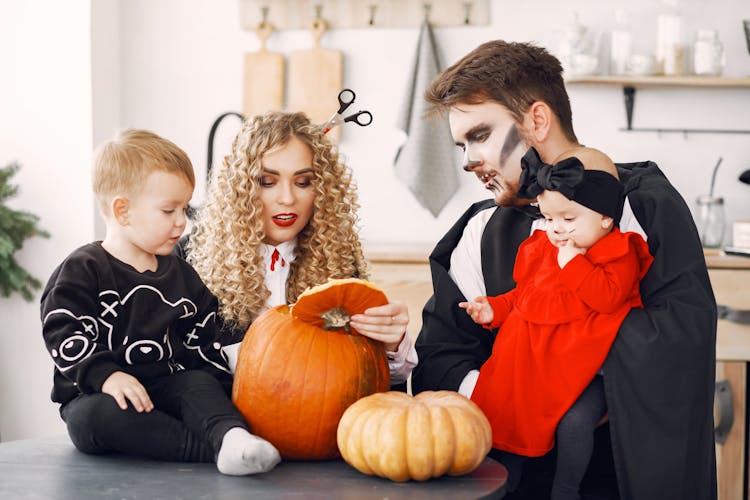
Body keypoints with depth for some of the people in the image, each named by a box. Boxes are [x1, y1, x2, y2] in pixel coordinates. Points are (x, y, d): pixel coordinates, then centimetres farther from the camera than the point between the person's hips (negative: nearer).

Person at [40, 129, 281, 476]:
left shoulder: (180, 274, 15)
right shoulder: (82, 271, -4)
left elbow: (202, 339, 20)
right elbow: (63, 335, -14)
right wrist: (107, 375, -27)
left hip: (164, 387, 5)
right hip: (95, 393, -5)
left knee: (201, 383, -22)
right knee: (97, 416, -35)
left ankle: (232, 439, -51)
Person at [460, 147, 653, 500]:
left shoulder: (618, 254, -7)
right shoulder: (541, 248, 13)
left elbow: (606, 296, -23)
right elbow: (521, 294, 23)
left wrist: (573, 263, -20)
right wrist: (494, 308, 9)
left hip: (583, 365, -6)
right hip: (532, 361, 7)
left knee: (574, 421, -23)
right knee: (498, 404, -2)